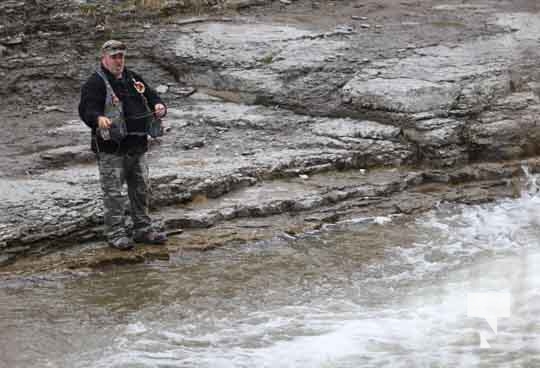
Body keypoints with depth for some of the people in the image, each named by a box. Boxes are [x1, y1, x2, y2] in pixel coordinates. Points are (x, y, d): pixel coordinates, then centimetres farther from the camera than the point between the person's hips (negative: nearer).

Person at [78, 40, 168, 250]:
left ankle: (143, 229, 25)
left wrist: (158, 106, -6)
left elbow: (151, 96, 18)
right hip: (111, 148, -7)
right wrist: (99, 118, -42)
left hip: (137, 145, 7)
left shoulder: (133, 79, 14)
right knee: (114, 192, -5)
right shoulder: (96, 83, -9)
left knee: (140, 189, 14)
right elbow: (86, 109, -20)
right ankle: (115, 233, 2)